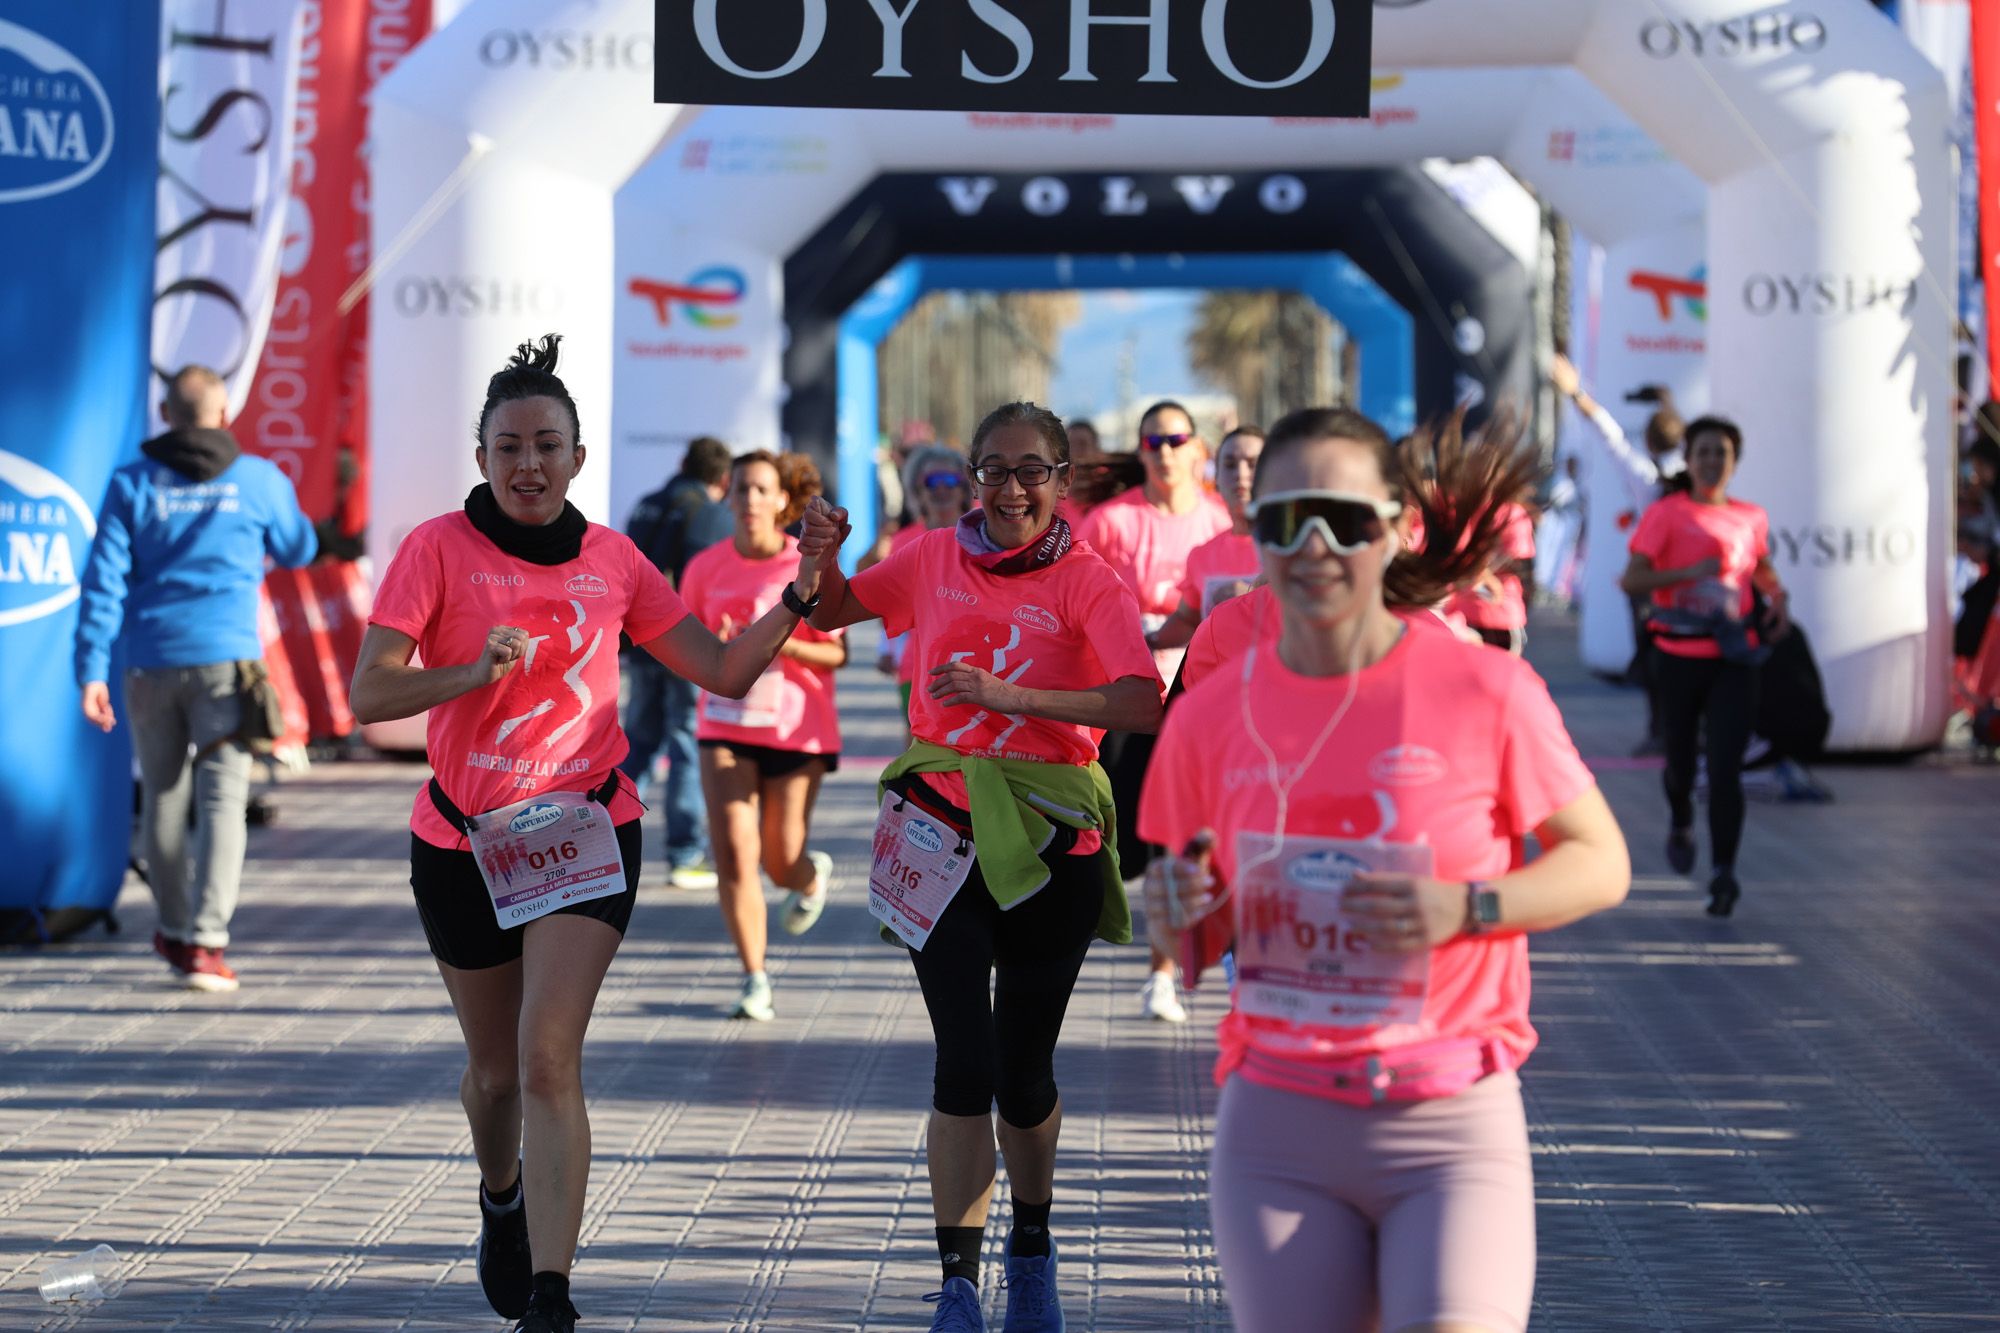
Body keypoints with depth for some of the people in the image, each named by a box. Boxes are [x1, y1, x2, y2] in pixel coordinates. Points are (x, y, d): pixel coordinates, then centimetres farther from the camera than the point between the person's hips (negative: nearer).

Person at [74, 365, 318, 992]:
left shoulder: (130, 483, 3)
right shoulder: (258, 479, 2)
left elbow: (104, 580, -3)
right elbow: (298, 550, 20)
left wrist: (91, 670, -3)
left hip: (150, 663, 2)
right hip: (226, 658, -2)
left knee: (163, 798, 16)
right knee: (223, 799, -5)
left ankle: (175, 932, 29)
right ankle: (205, 943, -18)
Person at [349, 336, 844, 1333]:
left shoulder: (611, 560, 3)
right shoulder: (439, 549, -6)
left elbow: (724, 672, 7)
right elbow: (368, 696, -13)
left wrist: (802, 593, -6)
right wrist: (472, 672, -28)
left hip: (586, 830, 0)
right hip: (462, 842, 0)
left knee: (549, 1058, -17)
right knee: (496, 1069, 15)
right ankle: (502, 1199, 49)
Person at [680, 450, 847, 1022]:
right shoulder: (707, 567, 0)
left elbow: (838, 654, -4)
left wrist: (781, 643, -21)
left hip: (799, 730, -1)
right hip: (727, 728, 1)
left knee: (782, 864, 4)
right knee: (734, 854, -12)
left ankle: (814, 874, 43)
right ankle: (755, 980, -2)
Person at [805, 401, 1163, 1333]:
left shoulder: (1087, 582, -6)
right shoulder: (935, 560, 4)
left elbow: (1142, 704, -21)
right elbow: (829, 614, 18)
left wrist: (1007, 695, -27)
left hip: (1050, 845, -1)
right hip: (941, 835, 1)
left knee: (1024, 1071, 10)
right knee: (966, 1064, -10)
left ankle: (1032, 1245, 36)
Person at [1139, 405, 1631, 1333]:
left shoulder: (1484, 692, -6)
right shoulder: (1212, 715, 2)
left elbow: (1600, 862, 3)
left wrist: (1464, 907, -14)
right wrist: (1174, 918, -11)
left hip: (1453, 1127, -3)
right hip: (1278, 1128, 3)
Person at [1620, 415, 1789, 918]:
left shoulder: (1751, 518, 9)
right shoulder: (1667, 514, -2)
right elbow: (1631, 580, -12)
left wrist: (1776, 596, 10)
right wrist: (1691, 571, -22)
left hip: (1733, 656, 1)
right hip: (1680, 655, -1)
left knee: (1725, 768, -10)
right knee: (1680, 759, 13)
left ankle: (1724, 872, -12)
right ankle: (1681, 826, 46)